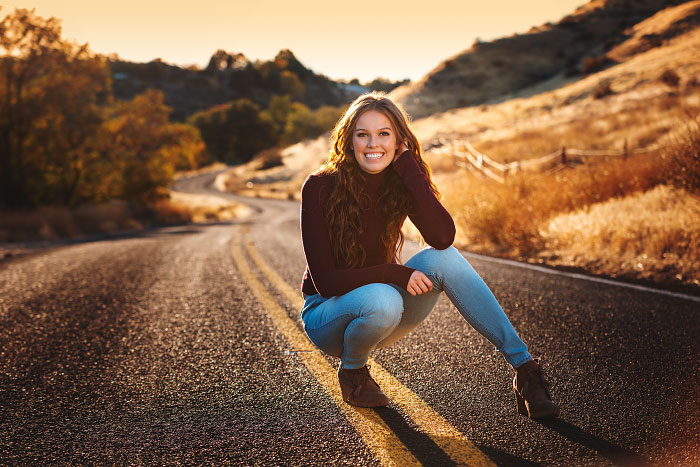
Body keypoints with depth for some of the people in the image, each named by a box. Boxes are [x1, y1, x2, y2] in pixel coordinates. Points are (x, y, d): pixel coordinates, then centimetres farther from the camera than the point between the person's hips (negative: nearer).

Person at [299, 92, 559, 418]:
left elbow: (443, 237, -29)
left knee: (442, 258, -25)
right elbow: (324, 280, -21)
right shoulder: (320, 187, -19)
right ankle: (352, 371, -5)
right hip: (326, 312, -3)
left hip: (380, 298, 3)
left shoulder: (401, 181, -9)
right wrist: (396, 273, -30)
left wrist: (407, 164, -26)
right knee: (382, 300, -38)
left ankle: (524, 366, -22)